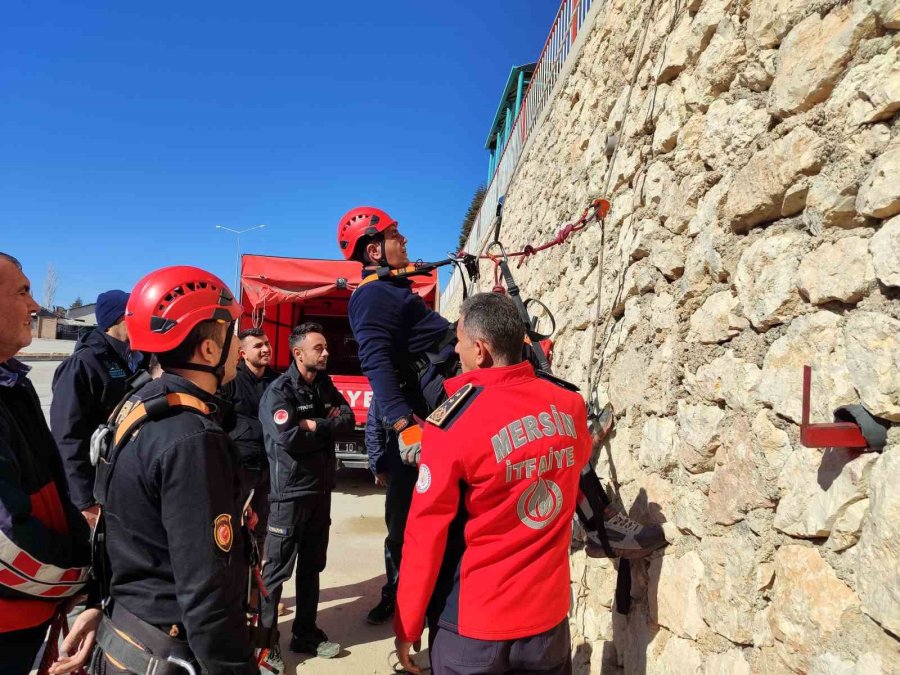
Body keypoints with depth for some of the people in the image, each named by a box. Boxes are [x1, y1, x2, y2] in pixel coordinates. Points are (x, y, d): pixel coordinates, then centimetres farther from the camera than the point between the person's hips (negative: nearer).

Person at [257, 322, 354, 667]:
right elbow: (289, 438, -28)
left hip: (321, 489, 7)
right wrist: (327, 429, -12)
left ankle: (306, 634, 30)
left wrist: (315, 425, -16)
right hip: (290, 492, -7)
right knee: (277, 569, 4)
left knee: (312, 566, 16)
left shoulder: (325, 385, 9)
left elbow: (348, 418, 0)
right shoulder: (279, 391, -14)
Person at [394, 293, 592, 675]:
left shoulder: (453, 422, -19)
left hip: (475, 626, -4)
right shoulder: (570, 406, -7)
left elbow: (425, 535, -14)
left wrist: (407, 627, -2)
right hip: (549, 617, 4)